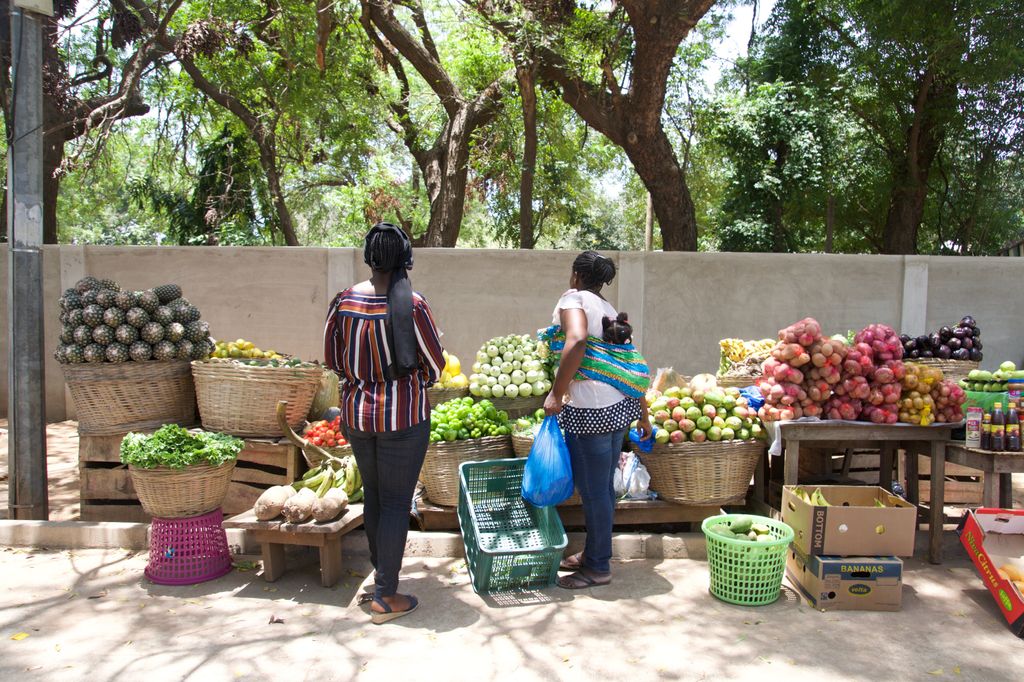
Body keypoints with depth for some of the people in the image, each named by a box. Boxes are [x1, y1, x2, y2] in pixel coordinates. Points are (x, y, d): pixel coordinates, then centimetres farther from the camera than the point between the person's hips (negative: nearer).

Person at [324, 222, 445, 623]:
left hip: (356, 412, 5)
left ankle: (381, 571, 38)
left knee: (373, 493, 21)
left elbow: (332, 359, 7)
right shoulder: (412, 305, -17)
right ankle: (386, 597, 12)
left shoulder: (344, 301, -4)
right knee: (396, 501, 5)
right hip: (402, 416, -5)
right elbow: (435, 364, -7)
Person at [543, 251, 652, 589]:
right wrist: (643, 416, 26)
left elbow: (576, 340, -26)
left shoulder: (573, 298, -4)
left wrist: (556, 393, -22)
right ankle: (594, 553, 32)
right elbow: (634, 368, 19)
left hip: (591, 410, -9)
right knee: (603, 486, 18)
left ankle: (598, 568, 16)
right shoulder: (609, 310, 19)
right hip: (622, 407, 9)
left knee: (593, 490, 3)